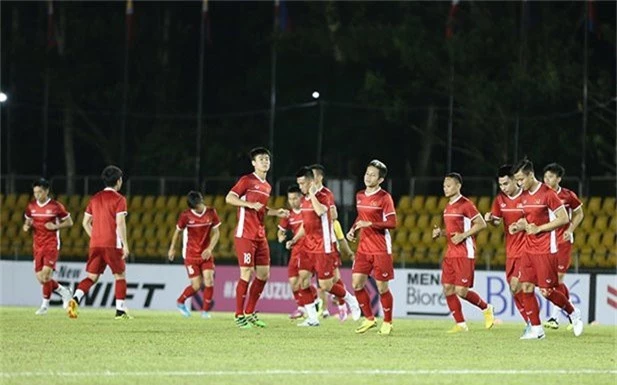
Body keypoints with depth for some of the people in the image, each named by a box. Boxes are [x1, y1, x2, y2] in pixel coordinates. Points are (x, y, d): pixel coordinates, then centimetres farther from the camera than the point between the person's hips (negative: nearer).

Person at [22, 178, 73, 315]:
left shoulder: (56, 206, -7)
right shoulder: (31, 207, 6)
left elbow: (69, 222, 1)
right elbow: (28, 221, 20)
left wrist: (55, 226, -15)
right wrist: (26, 226, -4)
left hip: (52, 244, -5)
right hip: (37, 245, 6)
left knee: (46, 273, -18)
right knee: (40, 278, 2)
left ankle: (45, 305, -5)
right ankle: (63, 292, 25)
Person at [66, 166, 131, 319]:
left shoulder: (95, 198, 13)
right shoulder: (119, 199, -5)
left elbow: (85, 222, 14)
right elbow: (120, 223, -14)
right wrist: (125, 245, -10)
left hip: (95, 244, 5)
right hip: (112, 244, -5)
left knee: (92, 277, 7)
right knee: (120, 275, 8)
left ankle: (75, 300, -17)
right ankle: (121, 311, 6)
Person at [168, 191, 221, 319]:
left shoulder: (211, 213, -5)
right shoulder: (186, 215, -10)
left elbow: (216, 233, 2)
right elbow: (178, 231, 6)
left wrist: (210, 248, -12)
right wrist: (172, 249, 14)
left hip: (206, 254, 2)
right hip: (191, 255, -2)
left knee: (209, 281, -14)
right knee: (197, 285, -5)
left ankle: (205, 310, 2)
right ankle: (180, 302, 24)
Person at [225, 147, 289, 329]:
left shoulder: (267, 186, 18)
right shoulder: (247, 180, -6)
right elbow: (229, 198, -13)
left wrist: (276, 212, 13)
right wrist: (251, 204, -23)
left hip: (260, 236, 8)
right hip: (245, 236, -8)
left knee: (263, 274, 6)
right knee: (246, 274, -9)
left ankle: (250, 313, 17)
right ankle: (239, 316, -2)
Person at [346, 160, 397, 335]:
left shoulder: (384, 197, -10)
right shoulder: (360, 196, 10)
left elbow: (392, 223, -16)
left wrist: (370, 224, -21)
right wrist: (353, 230, 8)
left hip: (381, 249, -6)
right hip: (363, 247, 6)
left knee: (382, 287, -1)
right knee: (357, 284, 1)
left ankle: (387, 323, 15)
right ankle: (369, 319, 17)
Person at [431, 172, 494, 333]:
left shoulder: (465, 204, -11)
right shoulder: (448, 207, 15)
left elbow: (481, 224, -14)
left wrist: (463, 235, -19)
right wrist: (440, 232, 8)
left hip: (465, 254, -9)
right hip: (450, 253, 9)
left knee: (461, 290, -11)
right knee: (447, 289, 1)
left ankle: (486, 308, 14)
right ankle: (460, 324, 8)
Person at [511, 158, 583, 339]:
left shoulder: (547, 194, -13)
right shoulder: (524, 196, 11)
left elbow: (563, 218, -14)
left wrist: (539, 228, -17)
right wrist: (519, 226, 4)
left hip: (546, 250, -7)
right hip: (529, 249, 7)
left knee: (546, 290, -6)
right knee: (526, 287, -1)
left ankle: (574, 313, 18)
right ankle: (536, 329, 4)